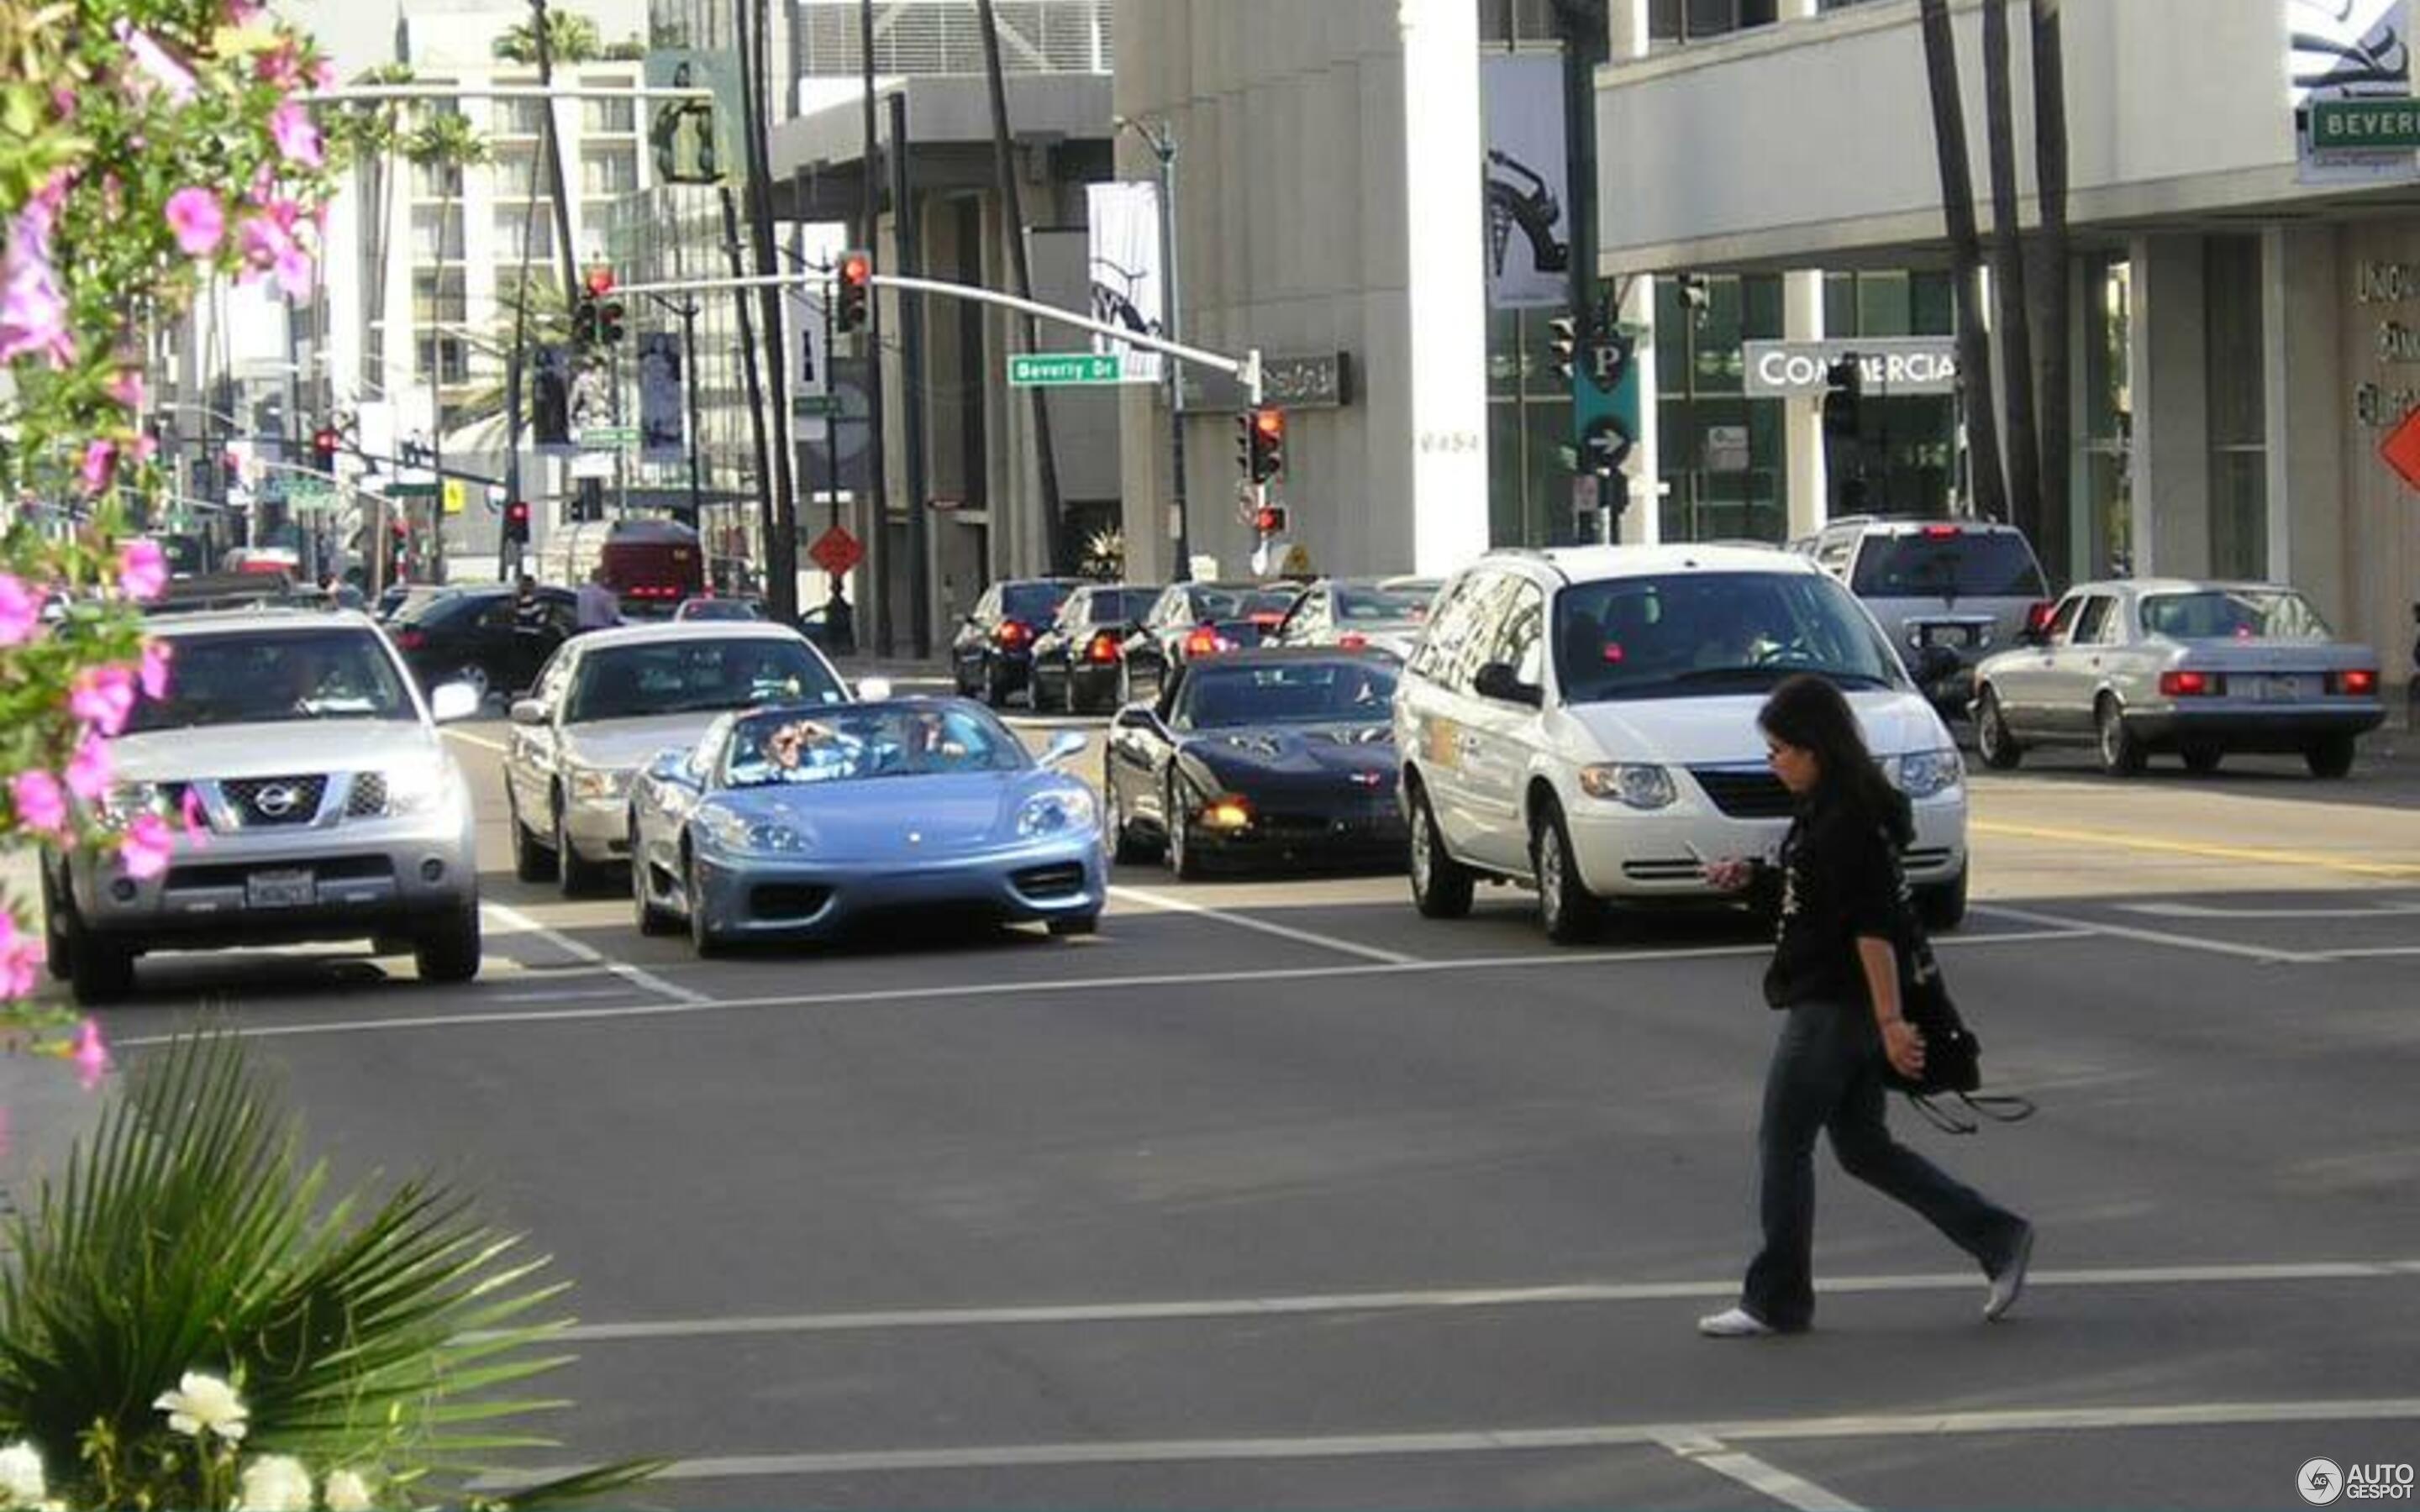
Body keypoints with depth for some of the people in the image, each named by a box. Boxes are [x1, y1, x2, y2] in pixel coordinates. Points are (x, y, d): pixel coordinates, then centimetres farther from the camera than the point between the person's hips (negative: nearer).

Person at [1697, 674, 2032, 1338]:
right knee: (1863, 1147, 14)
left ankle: (1776, 1300, 6)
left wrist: (1890, 1020, -24)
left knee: (1782, 1141, -2)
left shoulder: (1848, 821, -19)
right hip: (1829, 1004, 10)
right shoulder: (1825, 810, 11)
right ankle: (1997, 1238, 15)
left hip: (1836, 1006, -10)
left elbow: (1872, 925, -23)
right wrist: (1750, 876, 13)